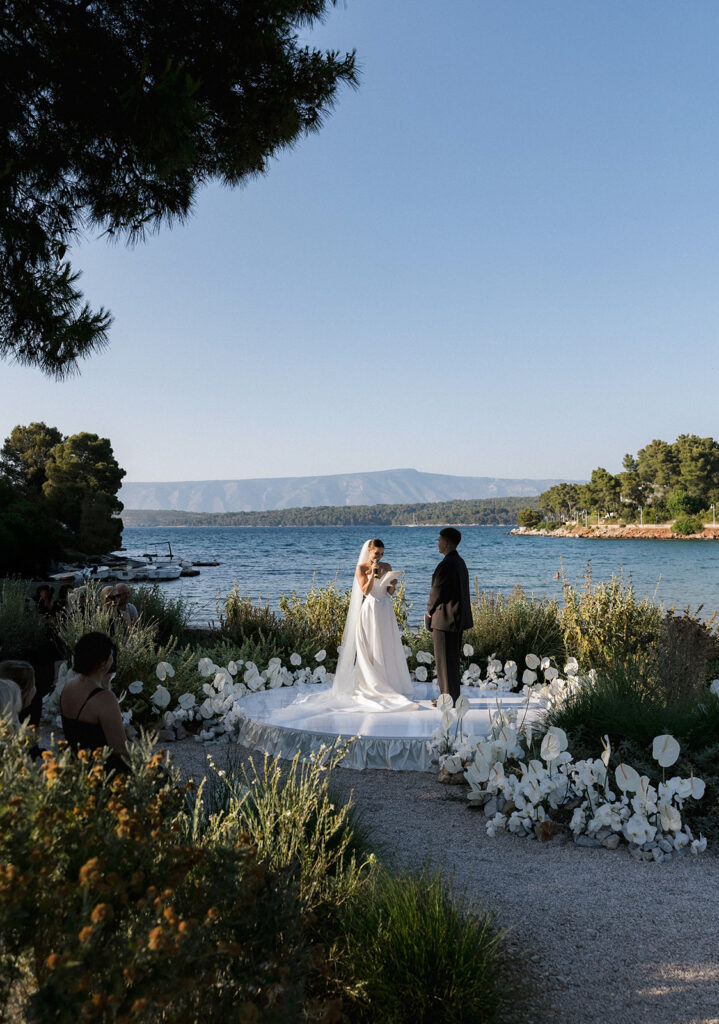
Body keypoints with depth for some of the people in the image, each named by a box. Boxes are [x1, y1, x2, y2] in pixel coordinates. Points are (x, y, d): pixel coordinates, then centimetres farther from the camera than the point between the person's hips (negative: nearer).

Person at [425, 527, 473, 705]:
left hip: (445, 619, -10)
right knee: (452, 658, 17)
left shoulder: (446, 565, -20)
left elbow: (437, 592, -17)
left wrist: (430, 612, -1)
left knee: (445, 660, 0)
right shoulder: (460, 562, 11)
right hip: (458, 618, 10)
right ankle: (453, 695, 26)